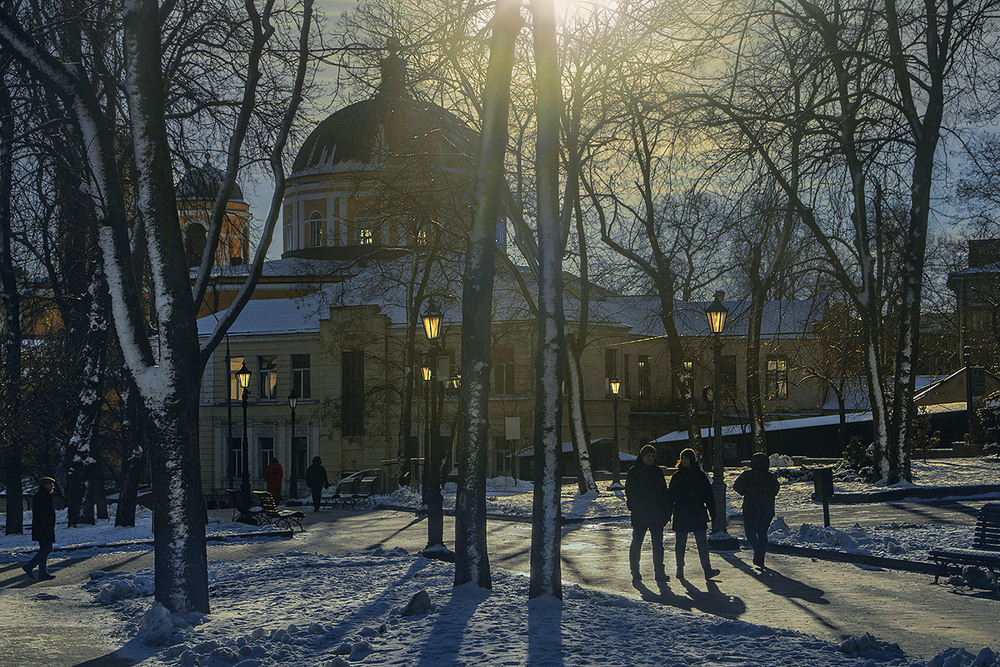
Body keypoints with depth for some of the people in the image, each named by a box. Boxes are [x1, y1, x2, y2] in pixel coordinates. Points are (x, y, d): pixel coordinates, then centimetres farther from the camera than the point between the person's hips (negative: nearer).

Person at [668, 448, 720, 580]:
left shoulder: (700, 475, 7)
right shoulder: (677, 477, 6)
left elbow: (708, 495, 9)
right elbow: (672, 496, 7)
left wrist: (712, 512, 3)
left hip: (698, 514, 0)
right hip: (681, 514, 0)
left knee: (702, 542, -8)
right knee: (680, 543, 5)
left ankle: (707, 569, -15)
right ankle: (680, 569, 17)